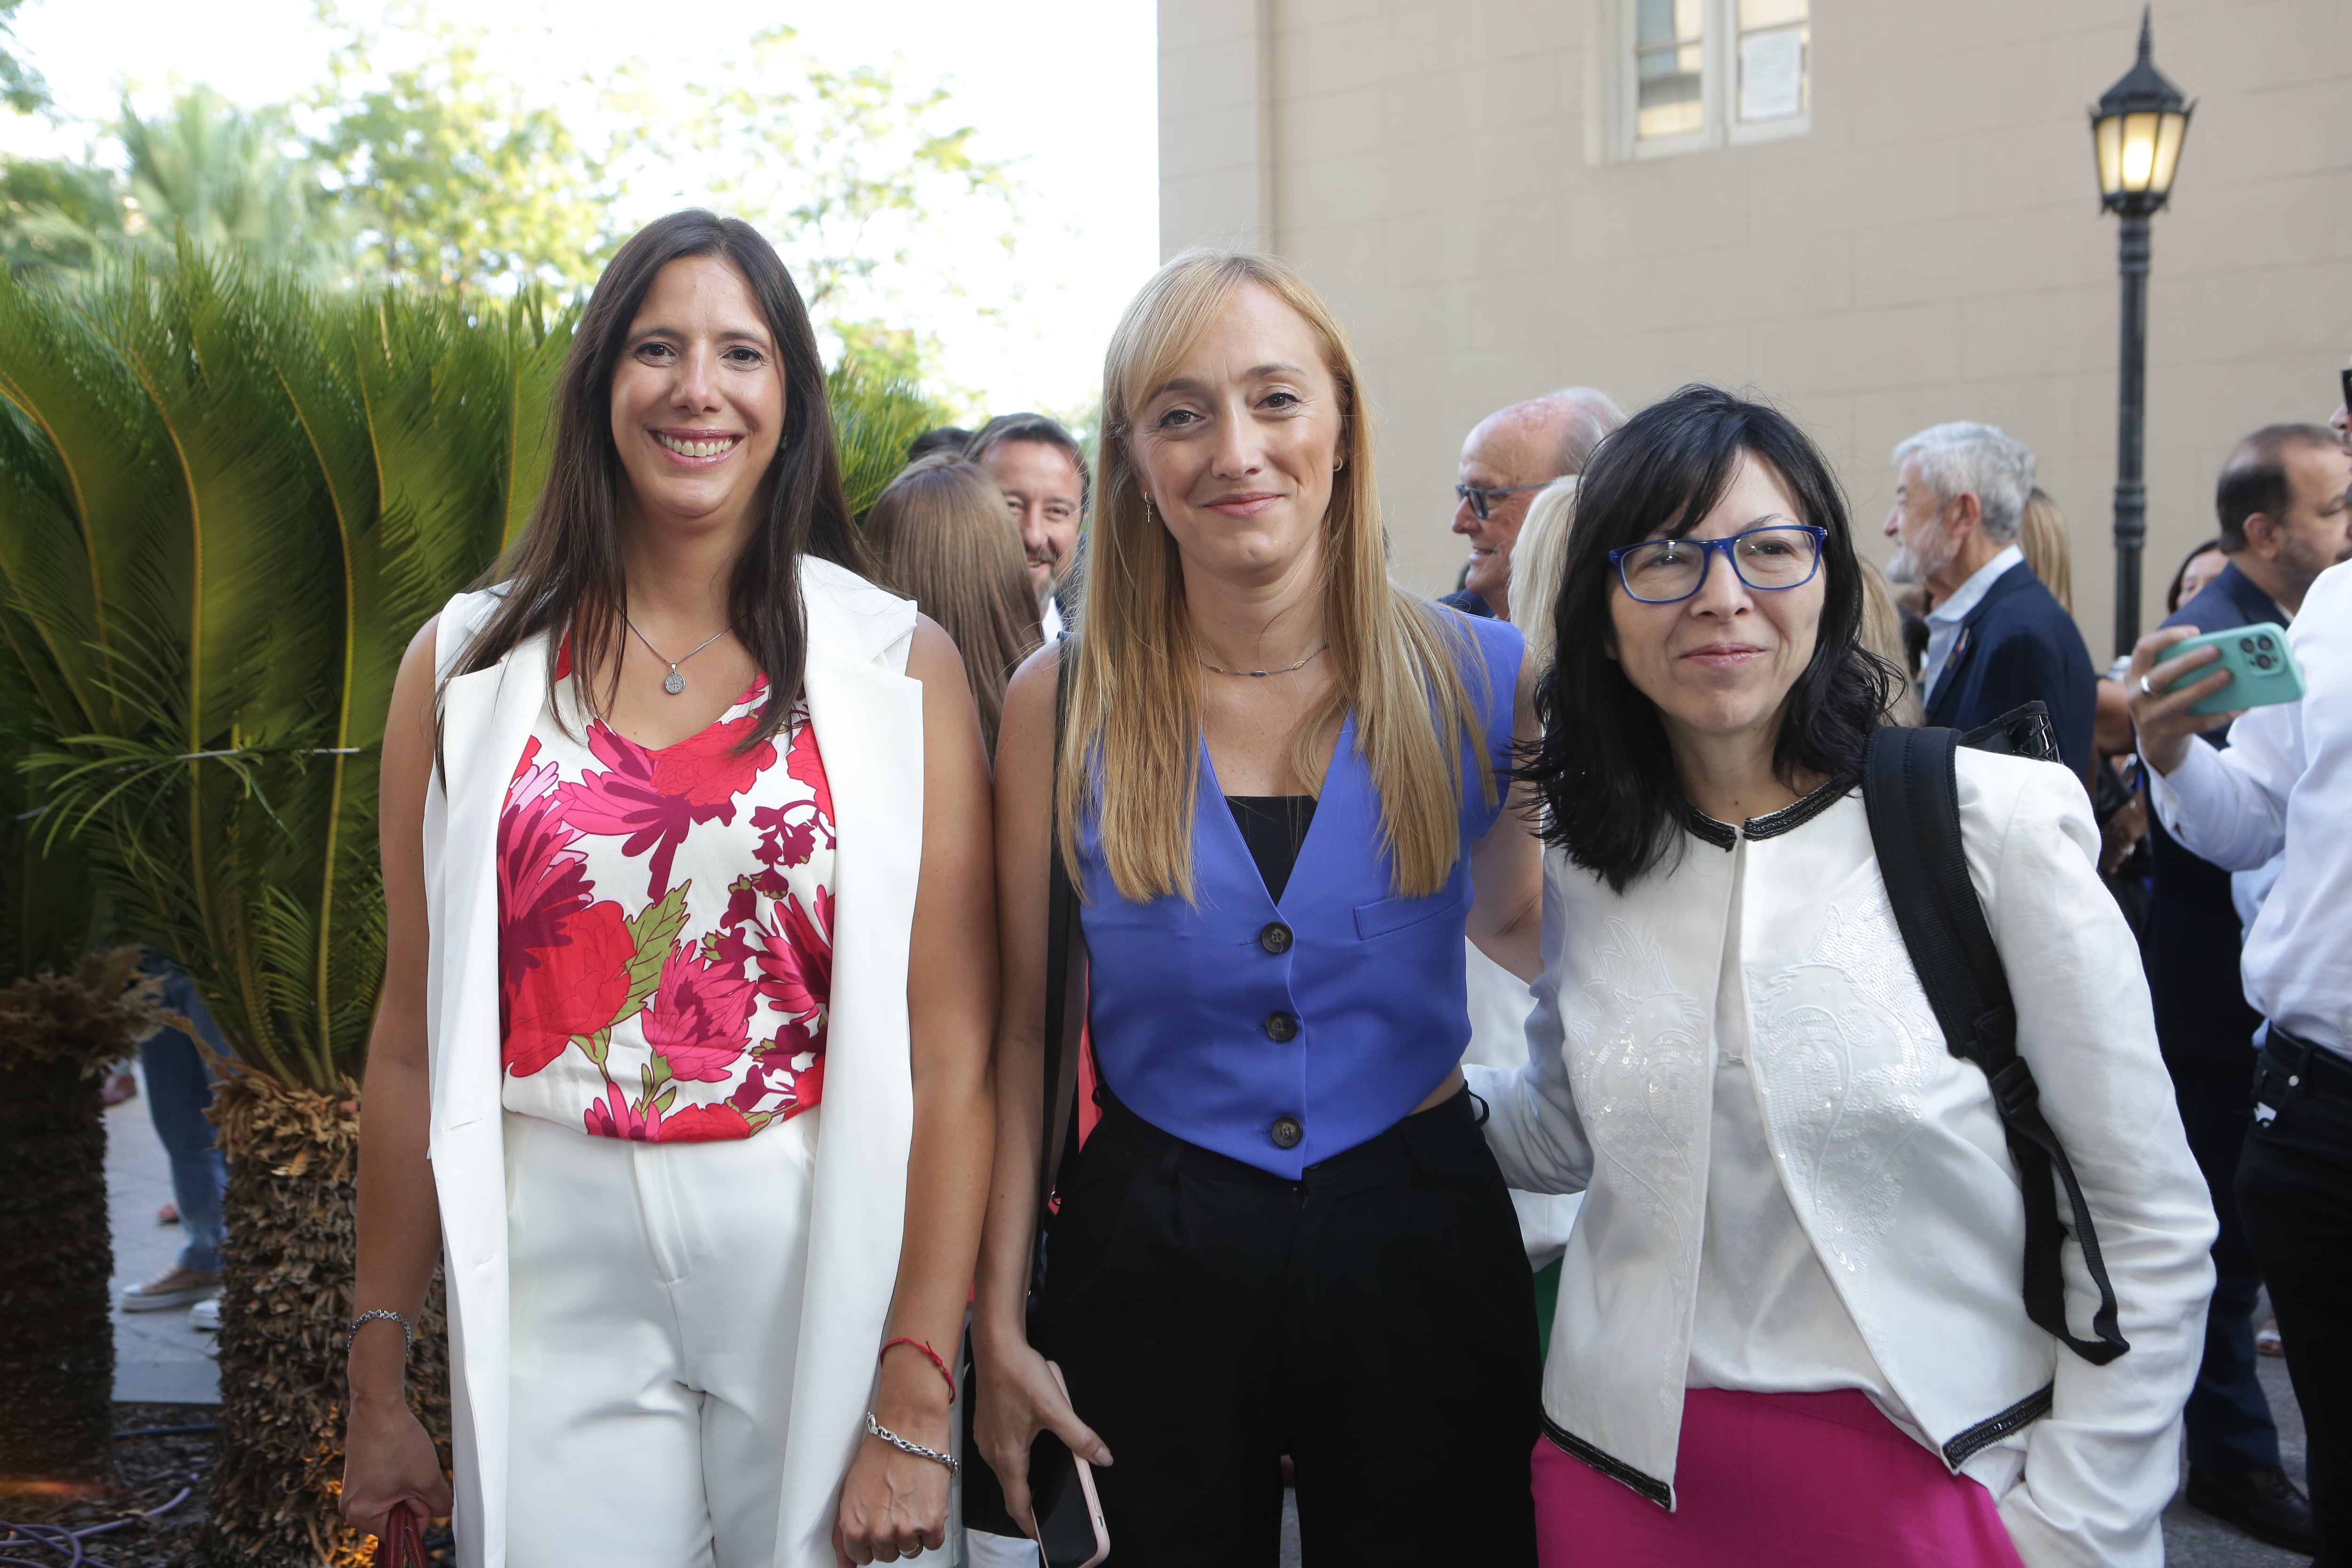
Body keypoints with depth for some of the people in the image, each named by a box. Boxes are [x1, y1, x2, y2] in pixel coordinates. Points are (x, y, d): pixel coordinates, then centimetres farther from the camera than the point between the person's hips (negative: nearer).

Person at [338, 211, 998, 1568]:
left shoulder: (900, 662, -3)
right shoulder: (471, 663, 3)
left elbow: (951, 1056, -7)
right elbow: (417, 1042, 5)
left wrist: (914, 1403, -11)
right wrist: (379, 1380, 7)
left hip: (818, 1263, -1)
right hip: (555, 1276, 1)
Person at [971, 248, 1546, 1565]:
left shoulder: (1479, 679, -5)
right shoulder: (1063, 703, -5)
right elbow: (1026, 1029, 0)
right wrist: (999, 1317, -1)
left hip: (1416, 1245, 1)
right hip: (1147, 1251, 0)